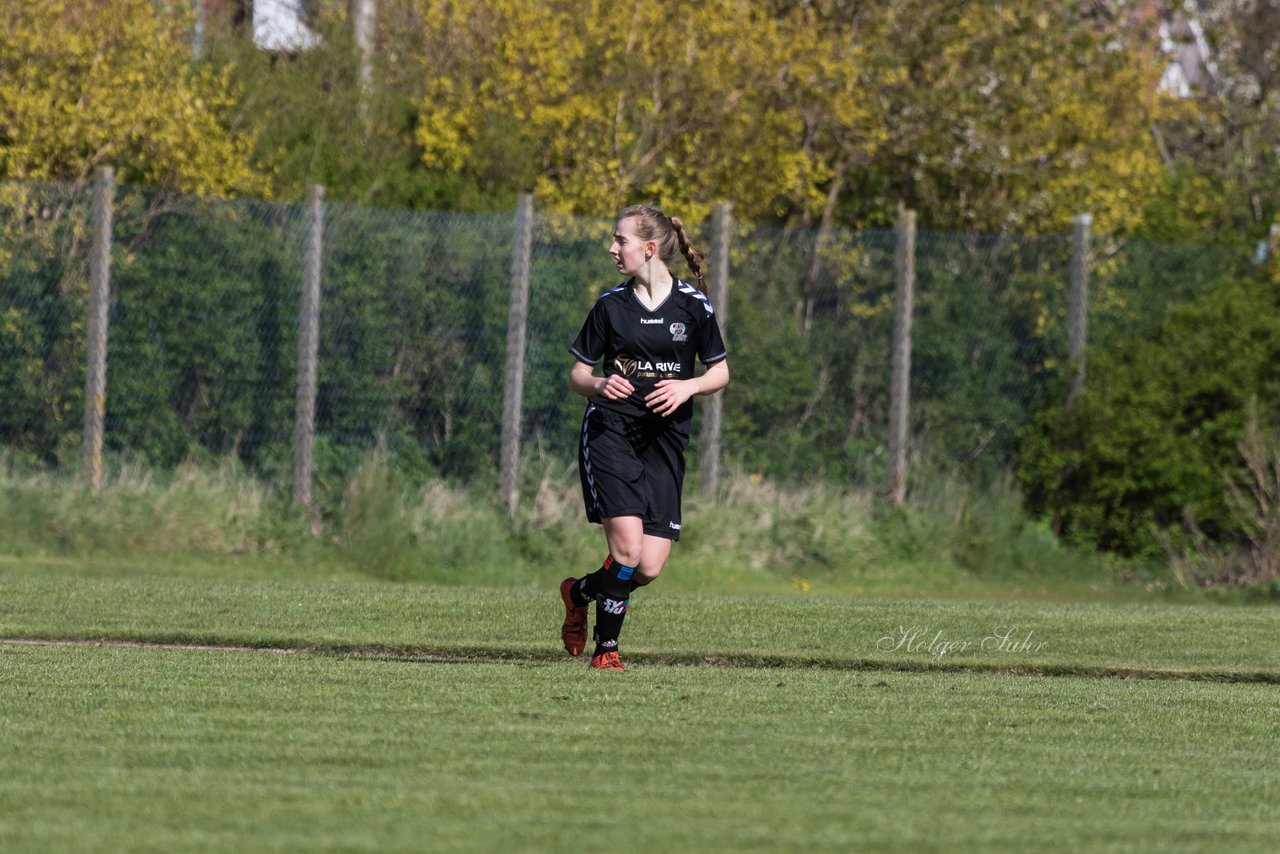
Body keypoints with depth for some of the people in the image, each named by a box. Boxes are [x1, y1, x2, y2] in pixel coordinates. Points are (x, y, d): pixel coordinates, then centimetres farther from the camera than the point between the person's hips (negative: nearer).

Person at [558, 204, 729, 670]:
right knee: (628, 548, -18)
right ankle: (606, 648, 1)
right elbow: (577, 374, 8)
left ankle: (580, 592, 27)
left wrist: (688, 387, -11)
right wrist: (600, 384, -15)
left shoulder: (694, 305, 2)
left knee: (649, 567, -4)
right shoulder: (611, 306, 3)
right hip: (610, 431, -2)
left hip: (664, 440, 2)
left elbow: (720, 372, 10)